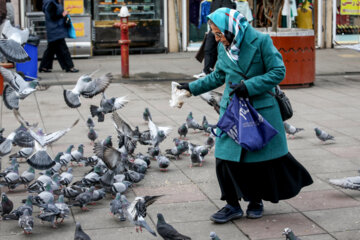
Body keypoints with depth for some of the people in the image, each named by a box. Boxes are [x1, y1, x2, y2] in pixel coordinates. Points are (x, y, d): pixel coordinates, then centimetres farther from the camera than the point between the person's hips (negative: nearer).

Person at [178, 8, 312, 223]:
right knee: (226, 157, -3)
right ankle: (233, 205, 11)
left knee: (265, 157, 5)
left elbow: (278, 72, -11)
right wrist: (193, 88, 16)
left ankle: (256, 201, 27)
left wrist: (249, 86, -19)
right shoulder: (223, 48, 5)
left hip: (261, 108, -4)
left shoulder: (261, 41, -11)